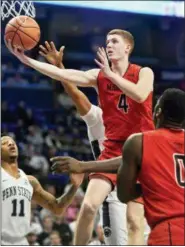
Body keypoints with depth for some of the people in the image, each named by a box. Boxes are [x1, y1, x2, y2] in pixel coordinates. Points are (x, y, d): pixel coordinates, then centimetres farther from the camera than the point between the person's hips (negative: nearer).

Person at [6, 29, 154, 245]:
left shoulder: (143, 73, -4)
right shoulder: (99, 76, 4)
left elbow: (140, 95, -26)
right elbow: (63, 75, -7)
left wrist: (111, 74, -24)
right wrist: (25, 59, -15)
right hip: (112, 148, 3)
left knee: (135, 220, -6)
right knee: (88, 205, -11)